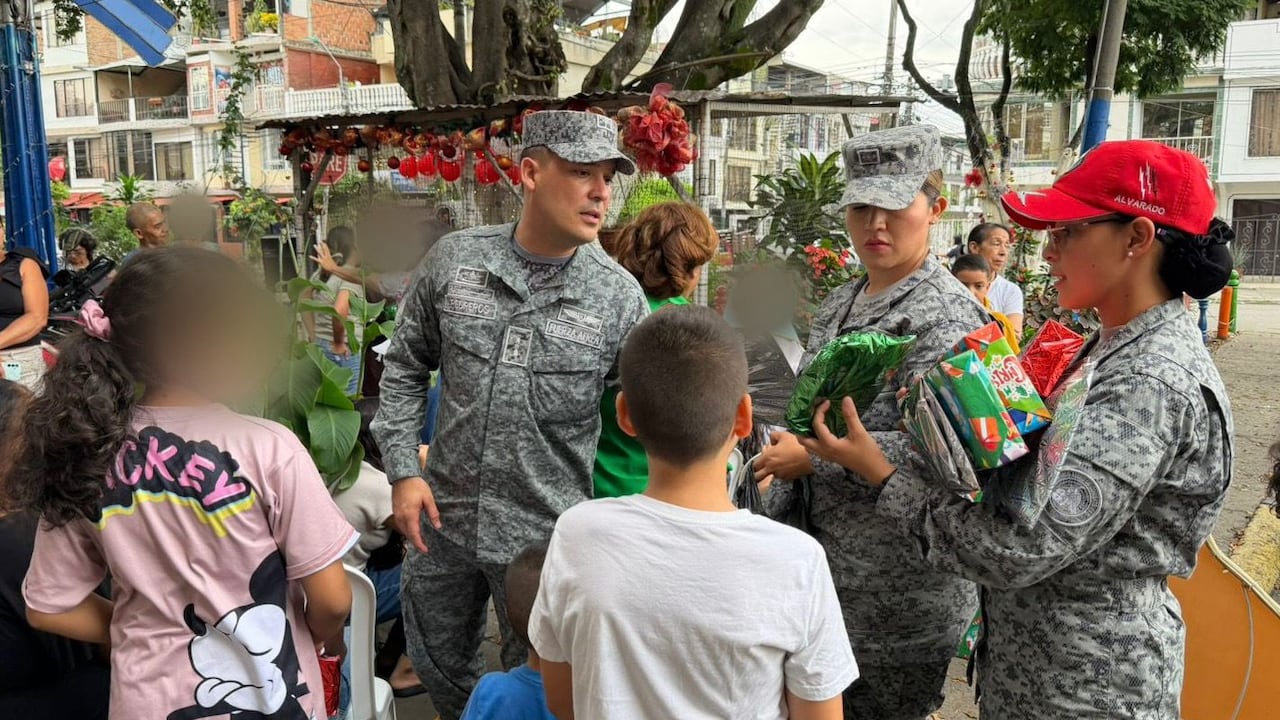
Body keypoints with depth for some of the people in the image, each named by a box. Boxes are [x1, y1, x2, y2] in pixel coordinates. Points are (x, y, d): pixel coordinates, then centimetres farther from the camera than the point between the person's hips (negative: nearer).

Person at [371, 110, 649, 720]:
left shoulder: (618, 295, -10)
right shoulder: (453, 259, -5)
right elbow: (405, 367, 5)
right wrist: (404, 471, -2)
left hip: (543, 532, -2)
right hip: (444, 515, 3)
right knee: (438, 665, 24)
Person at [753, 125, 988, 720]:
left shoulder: (946, 313, -15)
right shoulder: (838, 306, 9)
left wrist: (813, 457, -19)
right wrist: (775, 518, 12)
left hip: (901, 581, -7)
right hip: (824, 559, 8)